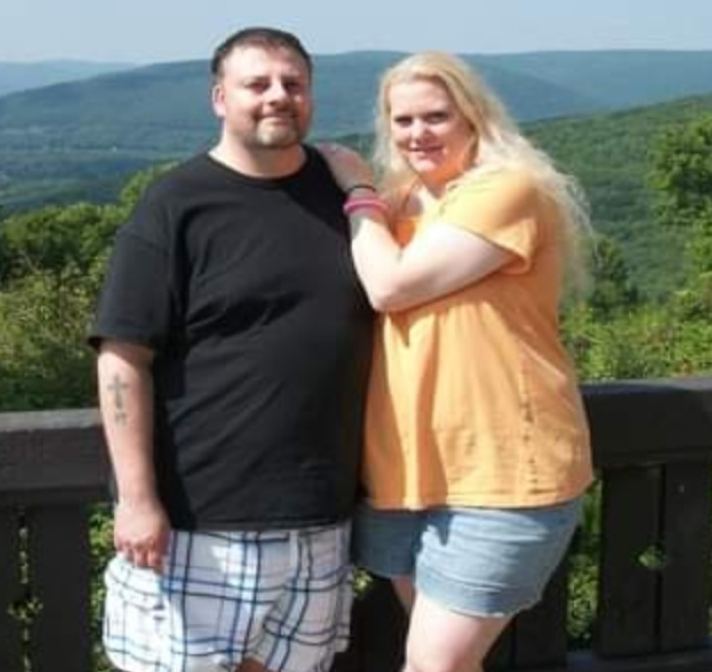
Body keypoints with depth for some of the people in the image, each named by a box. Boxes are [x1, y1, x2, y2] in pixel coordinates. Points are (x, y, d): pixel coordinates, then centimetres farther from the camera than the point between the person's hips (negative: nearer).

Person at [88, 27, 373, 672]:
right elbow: (124, 360, -11)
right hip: (199, 515, -4)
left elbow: (383, 316, 17)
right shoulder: (176, 206, -8)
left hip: (319, 514, 5)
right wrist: (137, 498, -16)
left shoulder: (343, 187, 7)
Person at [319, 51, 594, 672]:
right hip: (407, 470, 8)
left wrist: (358, 190, -6)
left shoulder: (507, 189, -13)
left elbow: (391, 286, -19)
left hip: (502, 475, -8)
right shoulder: (399, 200, 12)